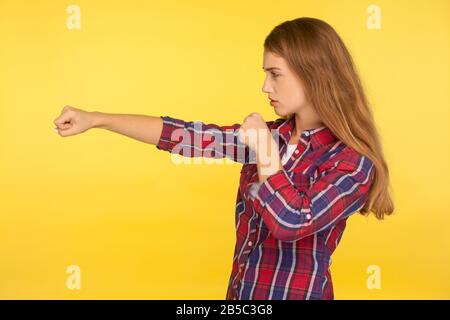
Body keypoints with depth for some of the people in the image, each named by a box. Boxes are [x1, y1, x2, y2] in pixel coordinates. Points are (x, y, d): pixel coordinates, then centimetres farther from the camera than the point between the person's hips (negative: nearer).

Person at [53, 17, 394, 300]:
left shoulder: (352, 161, -16)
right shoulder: (272, 134, 2)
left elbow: (292, 223, -25)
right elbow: (188, 135, -1)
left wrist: (265, 153, -20)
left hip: (295, 292, -6)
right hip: (241, 290, 6)